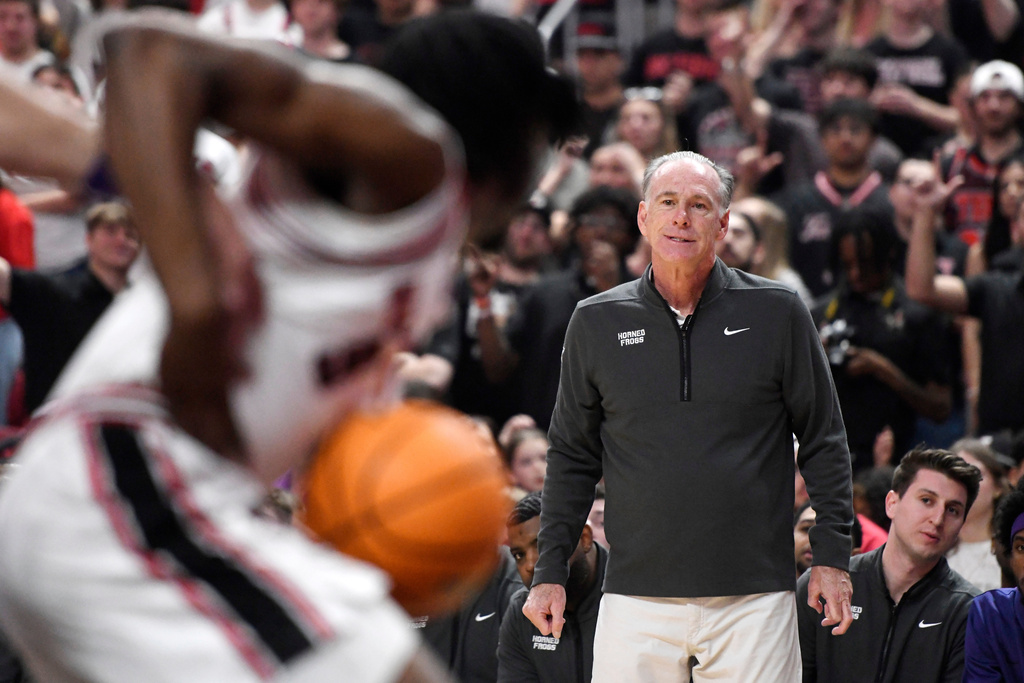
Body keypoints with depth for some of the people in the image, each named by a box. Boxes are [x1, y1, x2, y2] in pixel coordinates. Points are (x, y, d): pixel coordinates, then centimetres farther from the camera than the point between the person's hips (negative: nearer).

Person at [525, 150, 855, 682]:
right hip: (636, 595, 1)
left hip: (754, 598, -1)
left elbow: (823, 442, 8)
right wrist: (550, 572, 10)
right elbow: (572, 456, 14)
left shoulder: (777, 313, 3)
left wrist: (832, 557, 3)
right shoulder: (597, 322, 7)